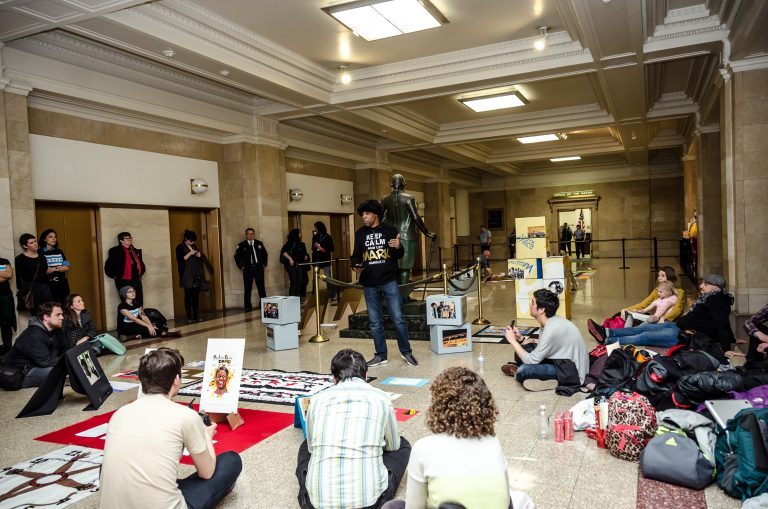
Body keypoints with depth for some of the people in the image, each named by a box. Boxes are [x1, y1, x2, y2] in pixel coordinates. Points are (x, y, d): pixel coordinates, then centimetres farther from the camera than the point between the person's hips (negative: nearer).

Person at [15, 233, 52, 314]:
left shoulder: (42, 256, 14)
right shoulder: (20, 258, 0)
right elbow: (18, 277, -1)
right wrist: (20, 291, -6)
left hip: (44, 287, 4)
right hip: (29, 288, -4)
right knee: (36, 314, -4)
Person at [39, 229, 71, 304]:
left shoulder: (59, 251, 13)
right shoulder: (40, 253, -3)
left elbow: (67, 268, 7)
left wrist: (52, 269, -8)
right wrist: (59, 268, -4)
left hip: (63, 283, 5)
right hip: (50, 284, -5)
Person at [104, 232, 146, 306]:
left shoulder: (135, 251, 16)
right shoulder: (115, 251, -5)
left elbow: (141, 264, 28)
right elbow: (108, 267, -9)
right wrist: (115, 276, -6)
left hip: (136, 281, 6)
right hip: (123, 282, -6)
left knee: (139, 303, 5)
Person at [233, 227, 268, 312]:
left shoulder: (259, 243, 9)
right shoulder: (241, 245, 2)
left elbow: (265, 254, 18)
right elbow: (237, 256, 8)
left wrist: (264, 264, 9)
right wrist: (241, 266, 2)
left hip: (259, 268, 2)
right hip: (247, 269, -2)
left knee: (261, 287, 2)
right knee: (247, 288, -1)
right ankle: (247, 306, 5)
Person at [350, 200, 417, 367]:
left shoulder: (389, 230, 1)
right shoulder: (360, 233, 8)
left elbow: (399, 256, 5)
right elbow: (356, 255, 11)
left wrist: (398, 247, -18)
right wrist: (356, 266, -10)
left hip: (389, 281, -2)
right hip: (369, 284, 3)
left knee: (398, 319, -1)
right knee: (375, 322, 9)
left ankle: (406, 352, 15)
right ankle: (380, 355, 20)